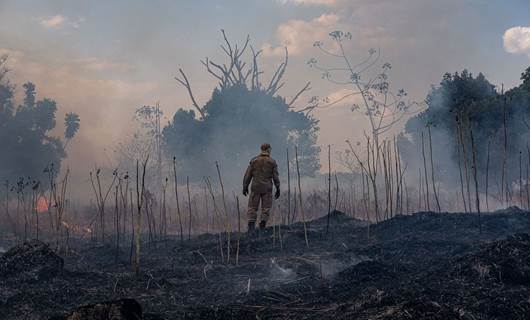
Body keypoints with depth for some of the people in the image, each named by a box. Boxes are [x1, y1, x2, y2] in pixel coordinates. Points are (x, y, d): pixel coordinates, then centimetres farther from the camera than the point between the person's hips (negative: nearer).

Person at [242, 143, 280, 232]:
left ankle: (251, 223, -12)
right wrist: (278, 189, 6)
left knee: (252, 207, 4)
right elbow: (275, 177, 0)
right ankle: (262, 227, -1)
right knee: (266, 208, 6)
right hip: (267, 188, -1)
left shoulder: (254, 160, 3)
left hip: (255, 188, 1)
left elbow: (248, 175, 2)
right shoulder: (272, 162, 1)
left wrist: (245, 187, 8)